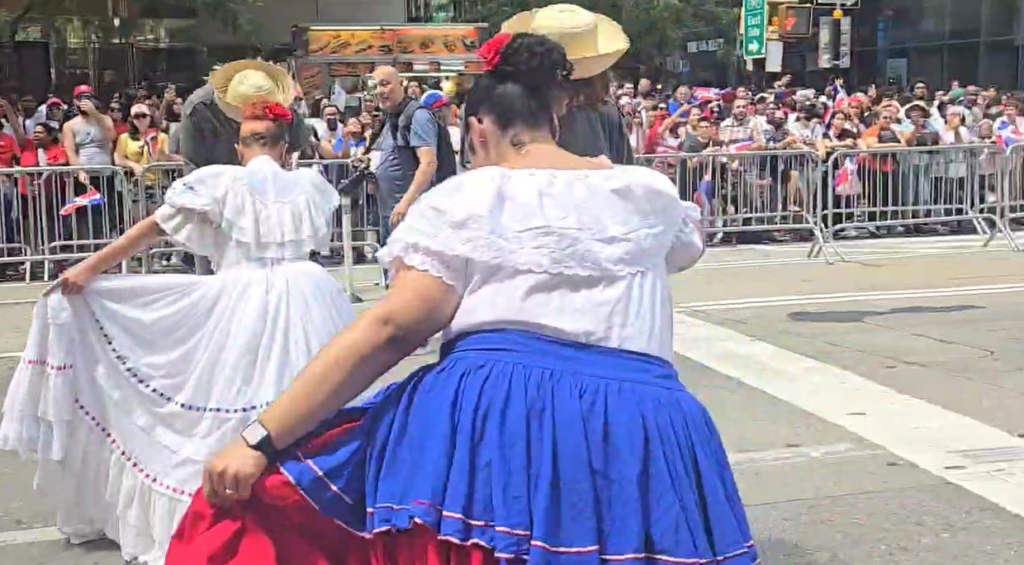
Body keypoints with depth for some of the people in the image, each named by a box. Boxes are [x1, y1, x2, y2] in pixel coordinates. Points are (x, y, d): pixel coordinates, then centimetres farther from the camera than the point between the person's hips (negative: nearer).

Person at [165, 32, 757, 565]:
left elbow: (391, 329, -5)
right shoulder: (649, 191, 15)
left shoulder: (464, 199, 4)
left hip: (490, 421, -4)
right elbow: (689, 241, 38)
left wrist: (261, 440, -5)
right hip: (636, 435, 4)